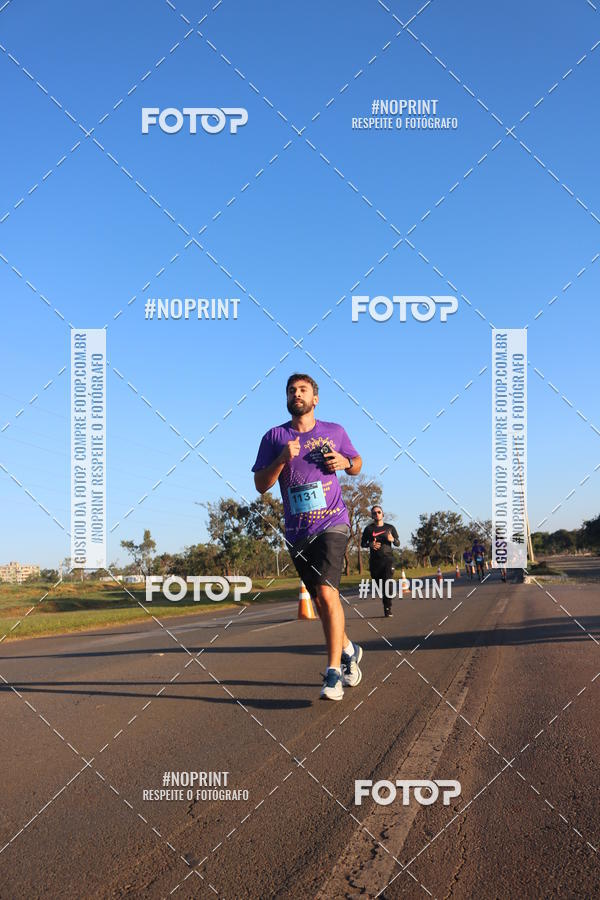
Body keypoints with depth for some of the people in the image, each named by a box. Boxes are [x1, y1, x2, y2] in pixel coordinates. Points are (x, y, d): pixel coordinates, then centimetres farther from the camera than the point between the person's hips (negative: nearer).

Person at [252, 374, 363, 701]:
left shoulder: (334, 432, 6)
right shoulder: (274, 437, 5)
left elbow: (357, 465, 19)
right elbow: (260, 485, 1)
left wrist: (344, 461, -4)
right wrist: (282, 459, -16)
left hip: (332, 524, -3)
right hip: (297, 532, 3)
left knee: (326, 592, -20)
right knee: (319, 600, 12)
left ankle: (334, 672, -15)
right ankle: (348, 650, 37)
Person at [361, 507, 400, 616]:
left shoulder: (390, 528, 11)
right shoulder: (369, 529, 9)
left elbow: (398, 543, 13)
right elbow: (362, 543, 13)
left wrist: (392, 539, -10)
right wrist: (370, 545, -8)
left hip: (388, 559, -1)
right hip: (374, 561, 1)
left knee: (387, 582, -17)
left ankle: (388, 608, -17)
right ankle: (386, 606, 21)